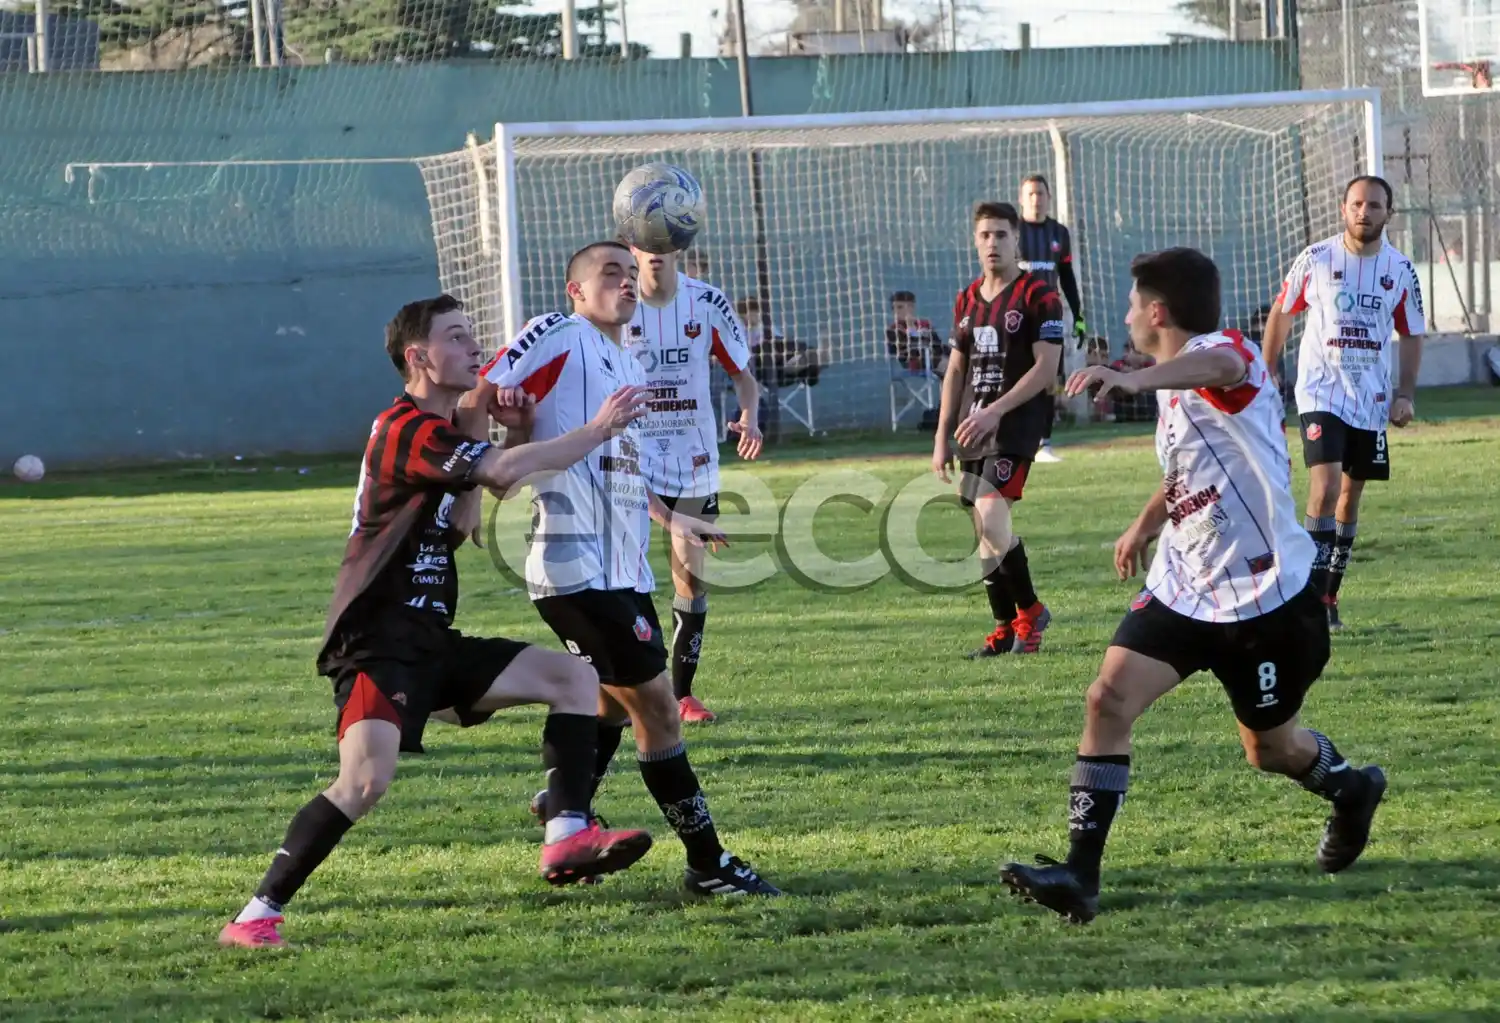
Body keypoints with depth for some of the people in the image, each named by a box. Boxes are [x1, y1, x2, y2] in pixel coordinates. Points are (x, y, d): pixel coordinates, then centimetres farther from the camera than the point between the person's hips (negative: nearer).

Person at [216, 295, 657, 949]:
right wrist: (596, 430, -17)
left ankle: (566, 839, -4)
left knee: (575, 677, 5)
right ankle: (254, 917, -17)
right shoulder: (406, 429, -14)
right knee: (366, 780, -26)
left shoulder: (443, 433, 19)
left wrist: (509, 428, 10)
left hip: (433, 644, 10)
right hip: (378, 644, -10)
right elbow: (505, 472, -26)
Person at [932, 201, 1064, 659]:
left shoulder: (1038, 296, -6)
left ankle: (1029, 611, -3)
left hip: (1015, 425, -7)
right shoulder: (967, 301, 15)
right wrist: (942, 436, 14)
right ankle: (1007, 629, 15)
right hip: (975, 430, 7)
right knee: (987, 534, 6)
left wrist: (995, 412, -19)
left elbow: (1046, 368, -12)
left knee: (991, 517, -21)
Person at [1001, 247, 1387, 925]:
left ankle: (1350, 789, 45)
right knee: (1109, 697, -14)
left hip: (1266, 596, -7)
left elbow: (1218, 367, -47)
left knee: (1270, 749, 10)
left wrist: (1136, 378, -65)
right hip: (1182, 588, 7)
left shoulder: (1225, 352, -19)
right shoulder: (1176, 387, 11)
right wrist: (1146, 525, 36)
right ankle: (1080, 874, -15)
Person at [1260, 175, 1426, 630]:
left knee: (1351, 495, 10)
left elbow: (1412, 335, 10)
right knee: (1325, 486, -19)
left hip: (1372, 401, 4)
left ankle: (1330, 596, 22)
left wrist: (1406, 394, -1)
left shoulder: (1400, 271, 0)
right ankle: (1316, 599, -15)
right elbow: (1281, 313, 5)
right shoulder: (1315, 260, -7)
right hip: (1321, 394, -4)